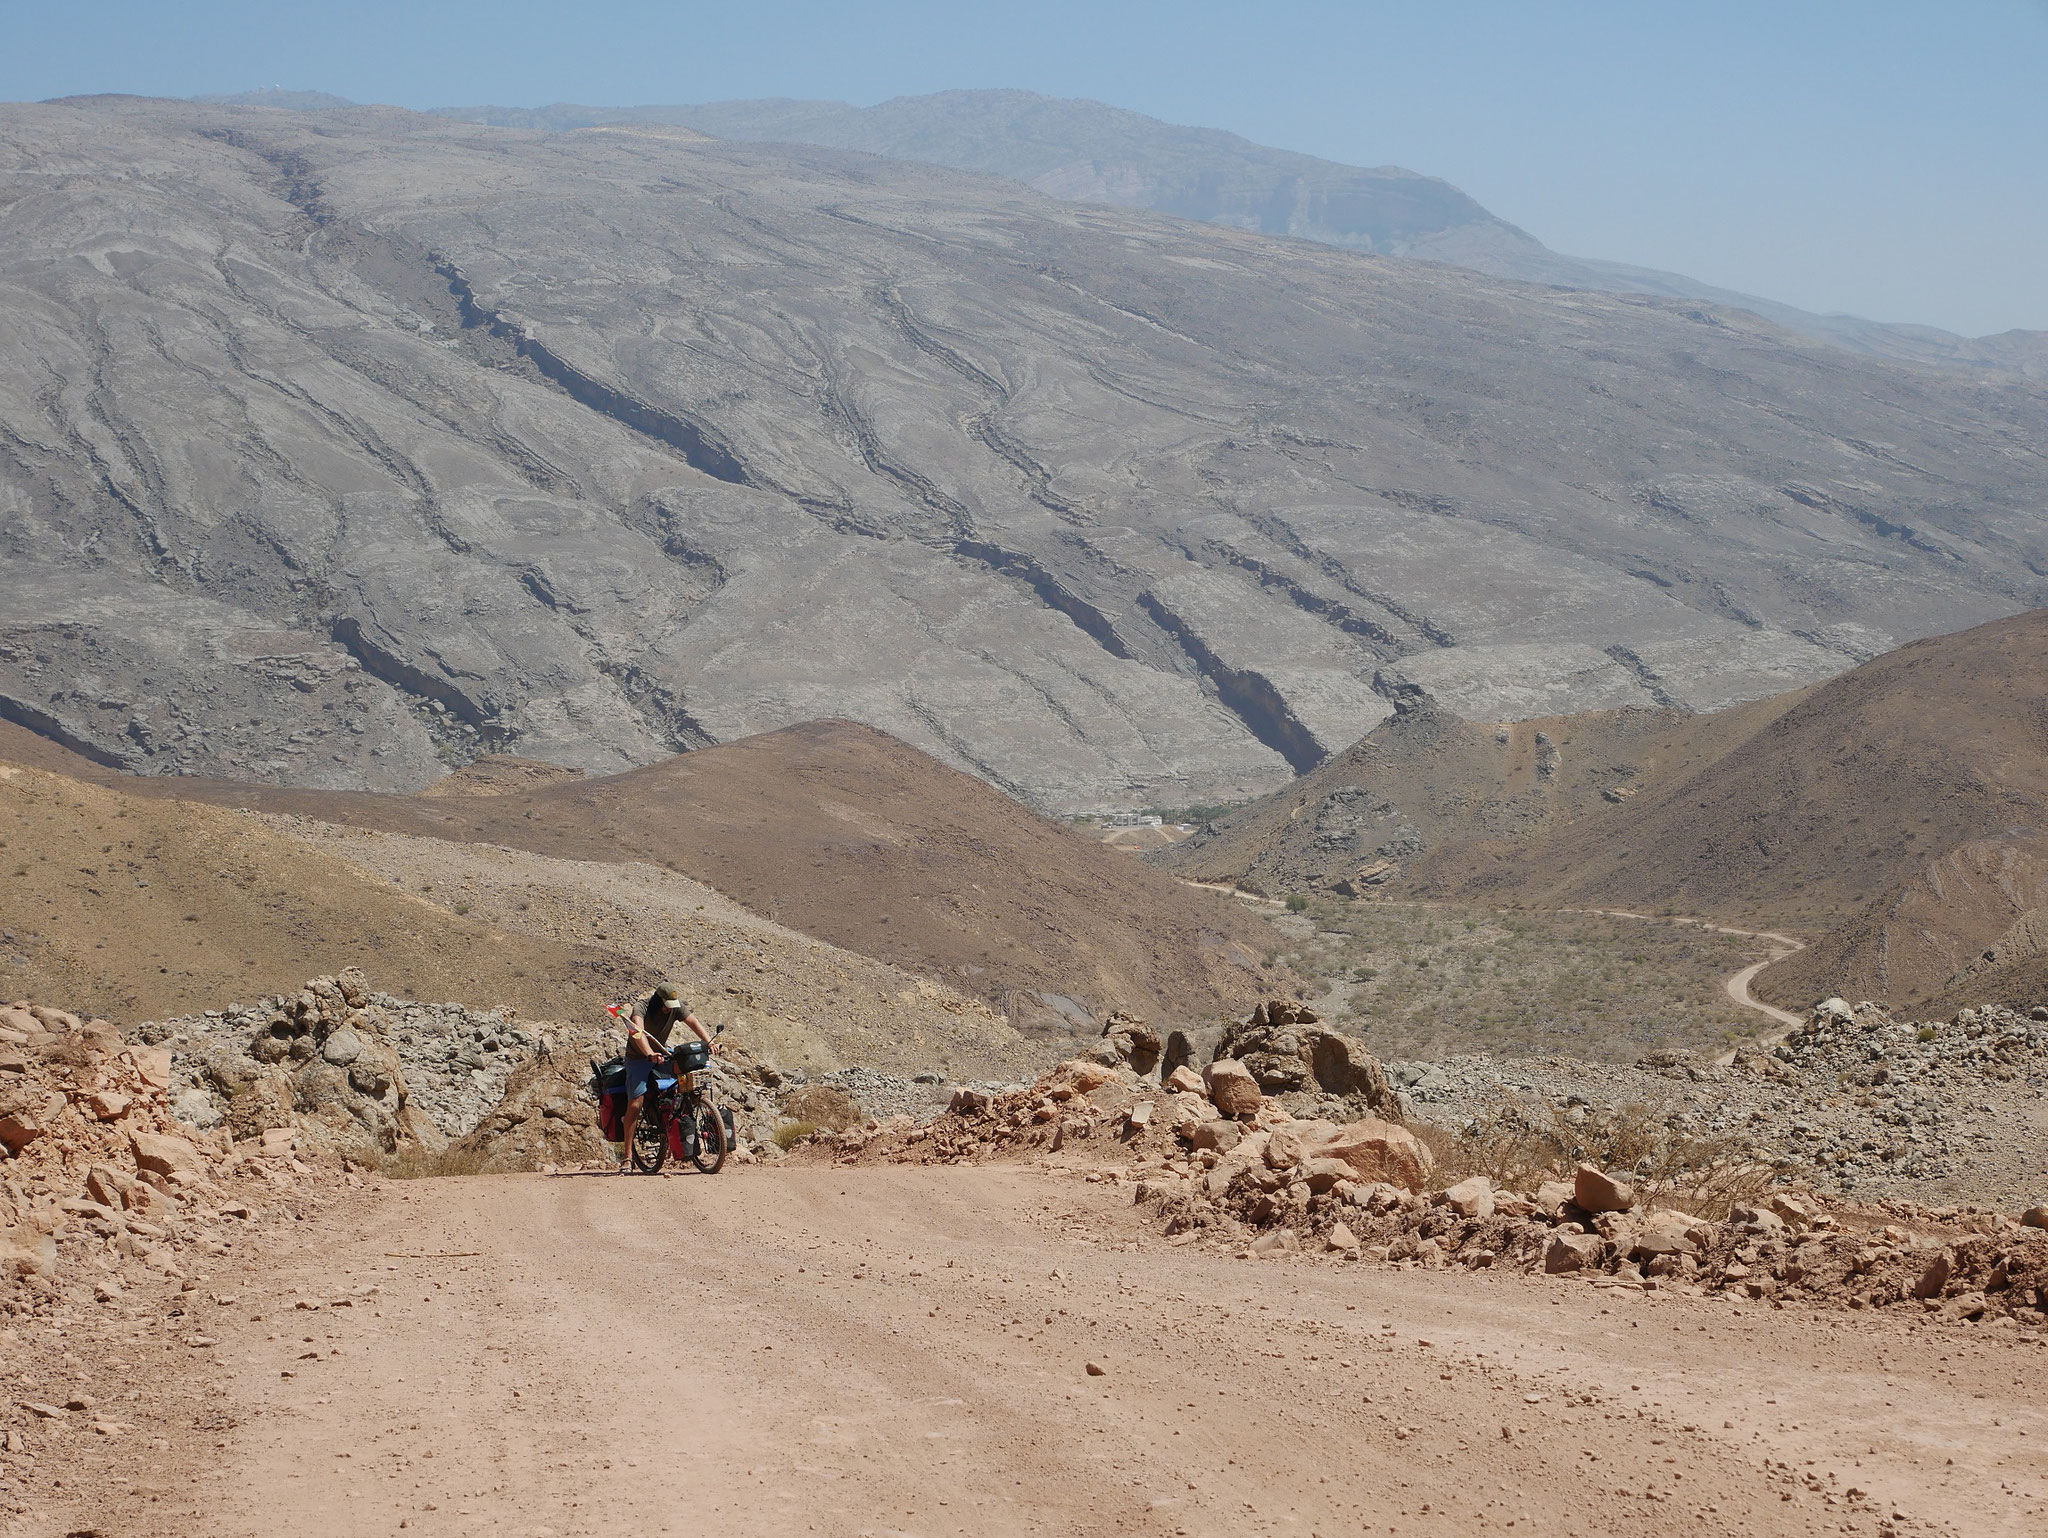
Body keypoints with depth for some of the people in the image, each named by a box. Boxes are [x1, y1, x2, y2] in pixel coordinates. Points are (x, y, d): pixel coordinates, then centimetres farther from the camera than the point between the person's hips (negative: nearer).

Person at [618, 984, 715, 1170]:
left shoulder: (676, 1008, -7)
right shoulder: (642, 1009, -24)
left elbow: (693, 1022, -16)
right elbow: (638, 1032, -41)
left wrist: (709, 1041, -34)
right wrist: (650, 1054, -59)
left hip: (661, 1054, 5)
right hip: (639, 1058, -5)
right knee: (635, 1103, -19)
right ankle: (627, 1157, -18)